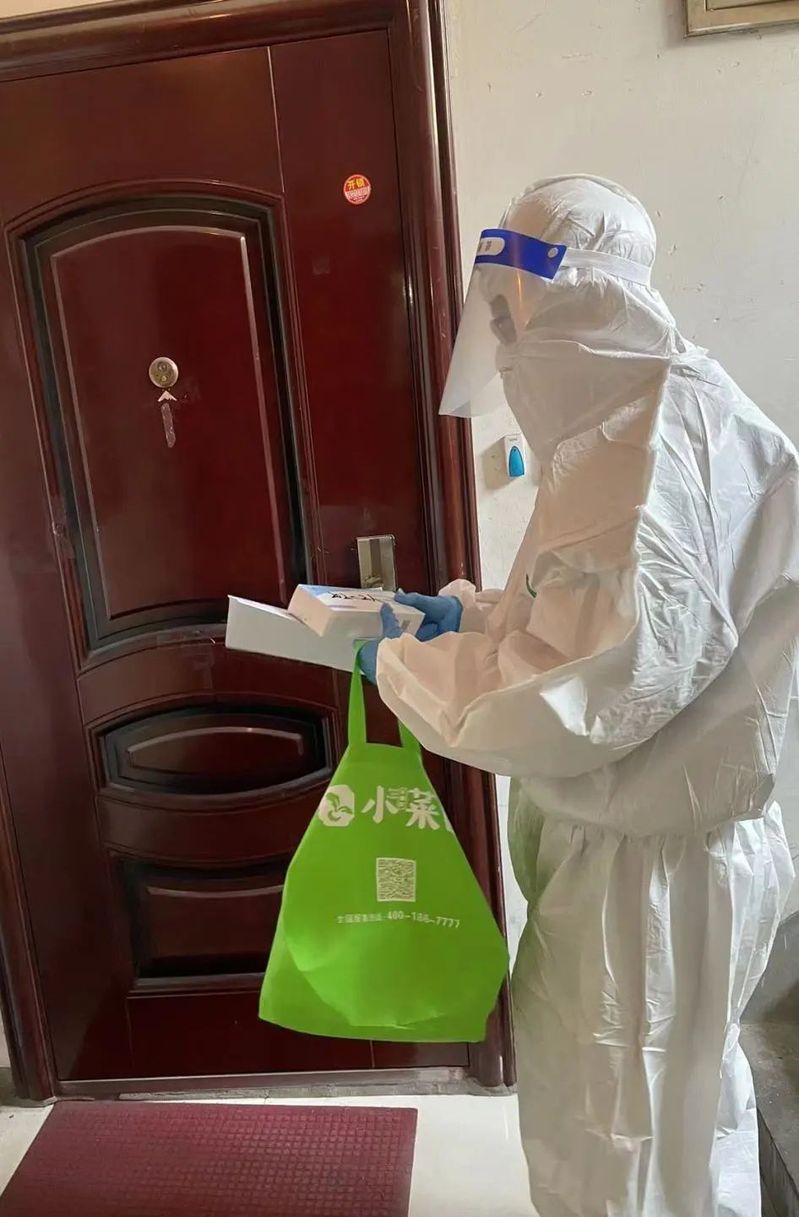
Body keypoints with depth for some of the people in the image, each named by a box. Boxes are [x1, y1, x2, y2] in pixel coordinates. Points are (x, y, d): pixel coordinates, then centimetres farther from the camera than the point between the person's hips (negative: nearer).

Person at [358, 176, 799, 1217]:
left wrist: (408, 667, -17)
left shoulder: (664, 439, -25)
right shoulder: (624, 424, 8)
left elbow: (592, 691, -31)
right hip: (610, 836, 9)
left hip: (652, 865, -9)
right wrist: (472, 616, 6)